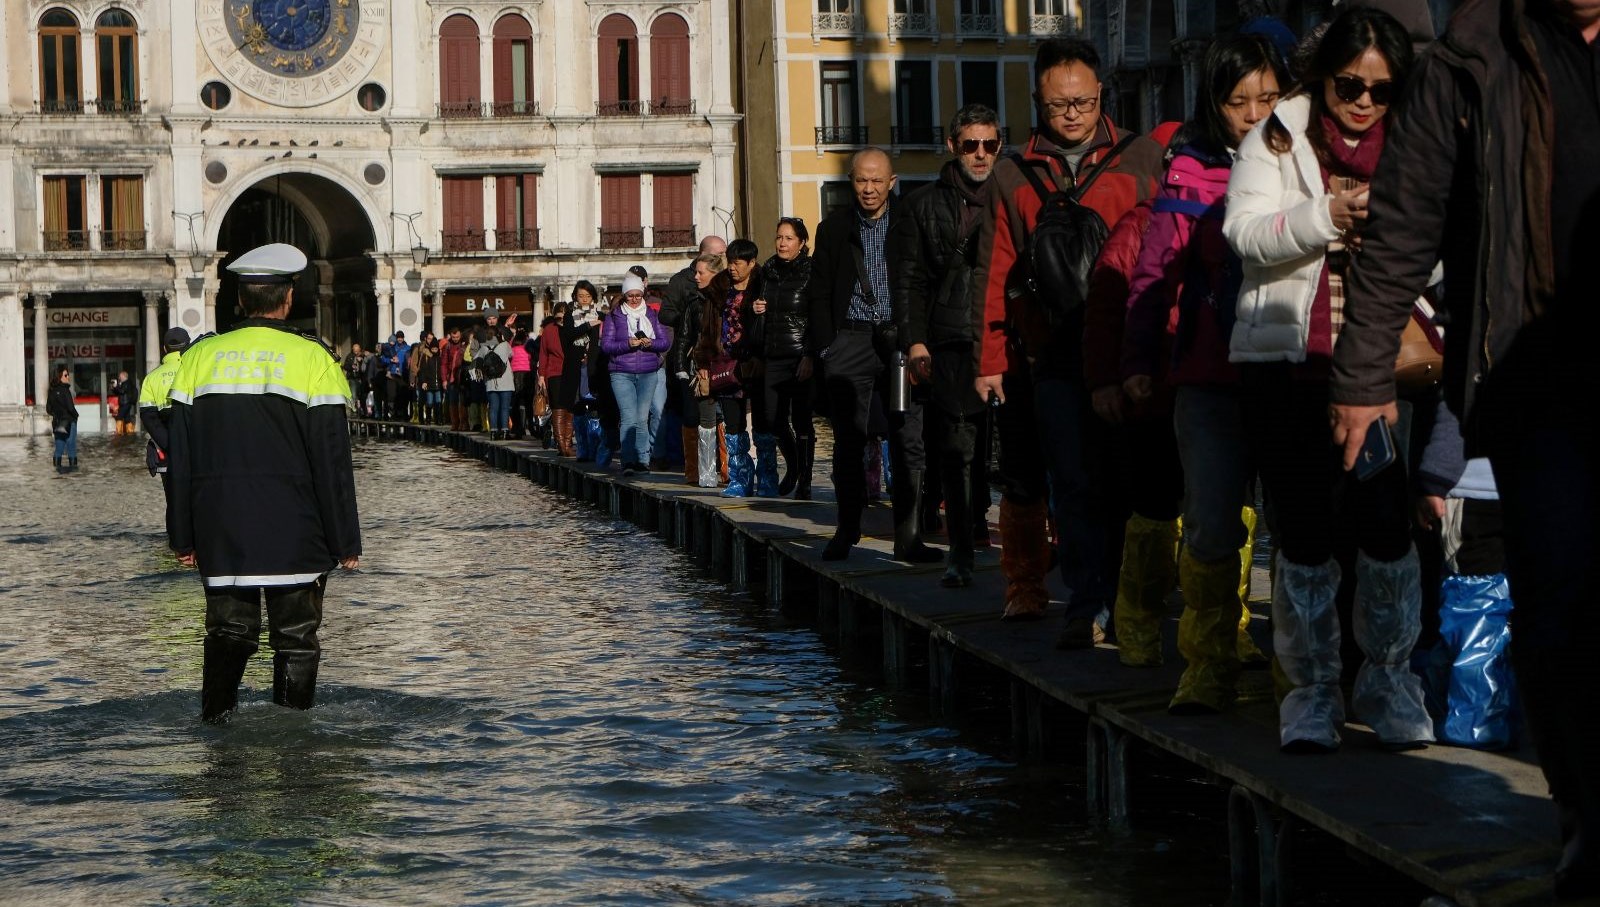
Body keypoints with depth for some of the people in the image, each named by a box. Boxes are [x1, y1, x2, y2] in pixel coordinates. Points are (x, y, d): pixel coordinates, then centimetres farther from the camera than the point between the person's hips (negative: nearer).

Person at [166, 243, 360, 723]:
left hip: (219, 532, 3)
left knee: (228, 629, 12)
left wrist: (184, 538, 12)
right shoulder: (312, 359, -6)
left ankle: (216, 716, -2)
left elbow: (181, 459, 6)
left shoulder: (200, 357, 4)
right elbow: (332, 462, -6)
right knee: (295, 636, 6)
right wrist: (345, 542, -1)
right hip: (294, 535, -2)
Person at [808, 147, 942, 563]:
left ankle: (908, 536, 2)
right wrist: (826, 347, 0)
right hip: (851, 341, 1)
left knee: (909, 442, -2)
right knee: (848, 441, 2)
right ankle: (847, 530, 13)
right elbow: (818, 292, 9)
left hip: (901, 340, 0)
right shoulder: (834, 228, 9)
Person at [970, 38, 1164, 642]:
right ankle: (1085, 607, 1)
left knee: (1125, 483, -1)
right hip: (1052, 356, 1)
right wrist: (990, 360, 5)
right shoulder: (1013, 178, 12)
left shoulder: (1142, 160, 8)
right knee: (1074, 488, -2)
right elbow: (993, 273, 11)